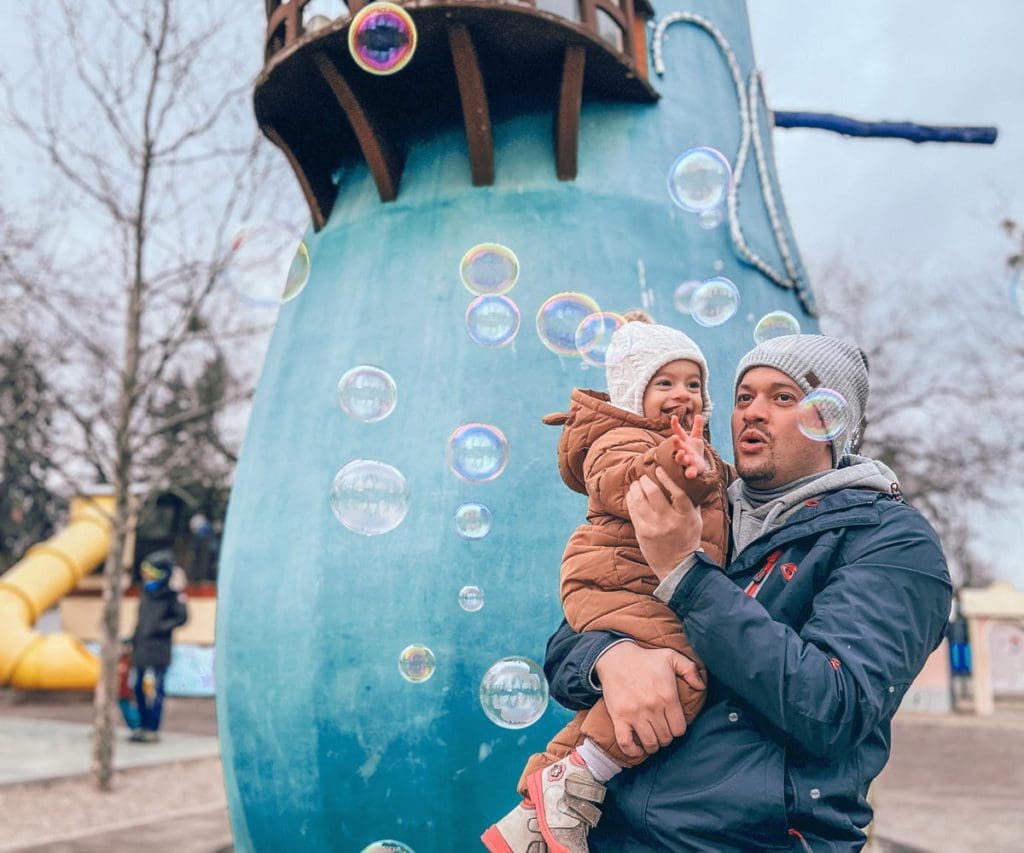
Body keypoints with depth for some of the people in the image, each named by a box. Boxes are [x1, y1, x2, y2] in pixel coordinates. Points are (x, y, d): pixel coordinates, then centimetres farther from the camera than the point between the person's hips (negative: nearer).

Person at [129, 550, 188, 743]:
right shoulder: (146, 594, 14)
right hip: (141, 652, 7)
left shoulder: (171, 596, -6)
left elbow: (182, 617, -12)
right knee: (140, 688, 11)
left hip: (158, 653, -7)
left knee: (153, 690, -7)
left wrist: (160, 627, -16)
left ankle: (152, 729, -1)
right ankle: (143, 726, 24)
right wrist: (133, 640, 19)